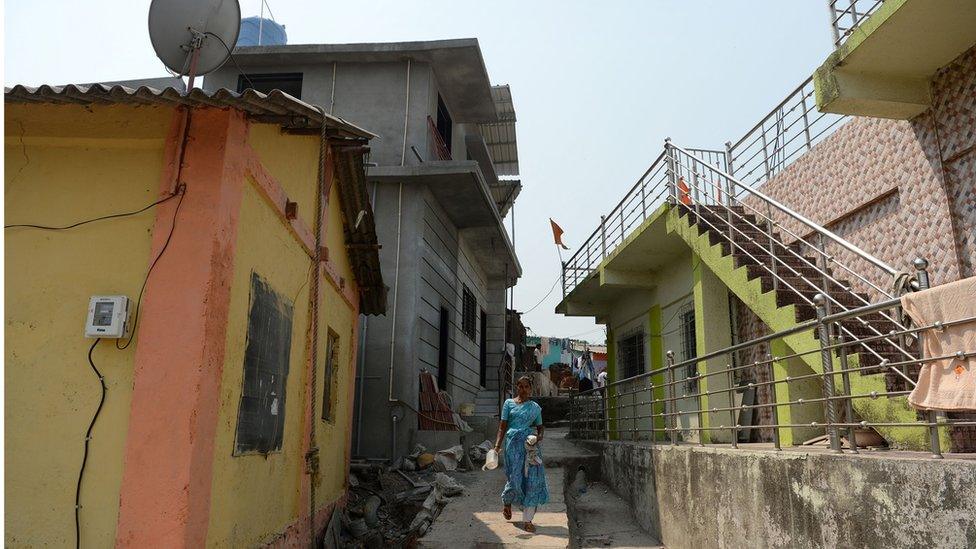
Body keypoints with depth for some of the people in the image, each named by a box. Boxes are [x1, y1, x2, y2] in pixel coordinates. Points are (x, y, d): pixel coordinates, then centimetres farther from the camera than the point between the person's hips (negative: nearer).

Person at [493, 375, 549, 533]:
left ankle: (527, 520, 6)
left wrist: (540, 436, -5)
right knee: (515, 477, -5)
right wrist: (497, 445, -7)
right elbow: (503, 426, 4)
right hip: (513, 442, -2)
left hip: (530, 444, 2)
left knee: (532, 479, -3)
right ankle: (506, 501, 30)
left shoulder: (535, 407, 13)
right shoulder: (509, 403, 7)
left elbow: (540, 427, 18)